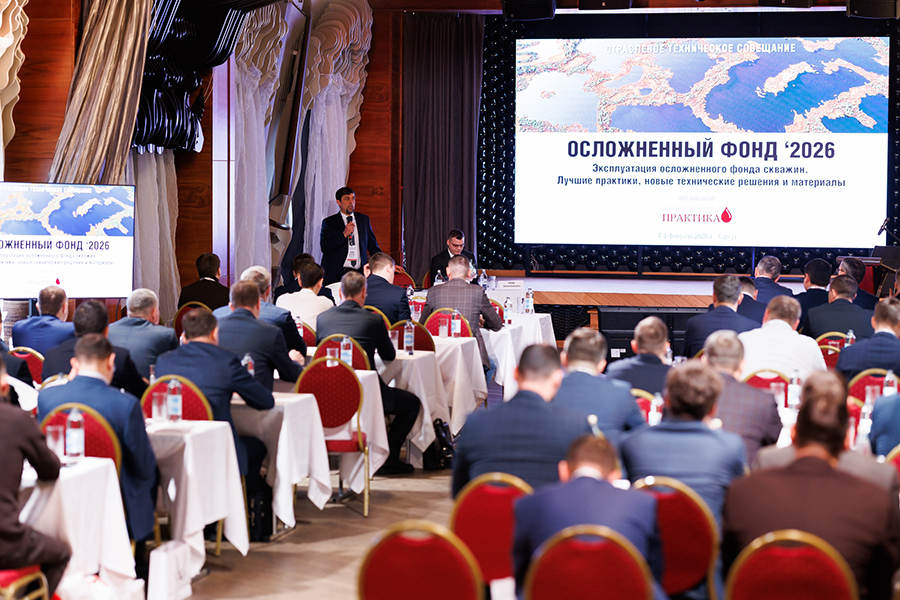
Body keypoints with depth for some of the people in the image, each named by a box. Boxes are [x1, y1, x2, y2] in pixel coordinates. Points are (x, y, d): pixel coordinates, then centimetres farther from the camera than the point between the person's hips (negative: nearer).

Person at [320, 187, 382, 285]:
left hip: (359, 274, 3)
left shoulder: (364, 219, 15)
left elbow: (373, 246, 18)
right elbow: (325, 248, -6)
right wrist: (344, 234, -12)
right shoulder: (328, 222, 5)